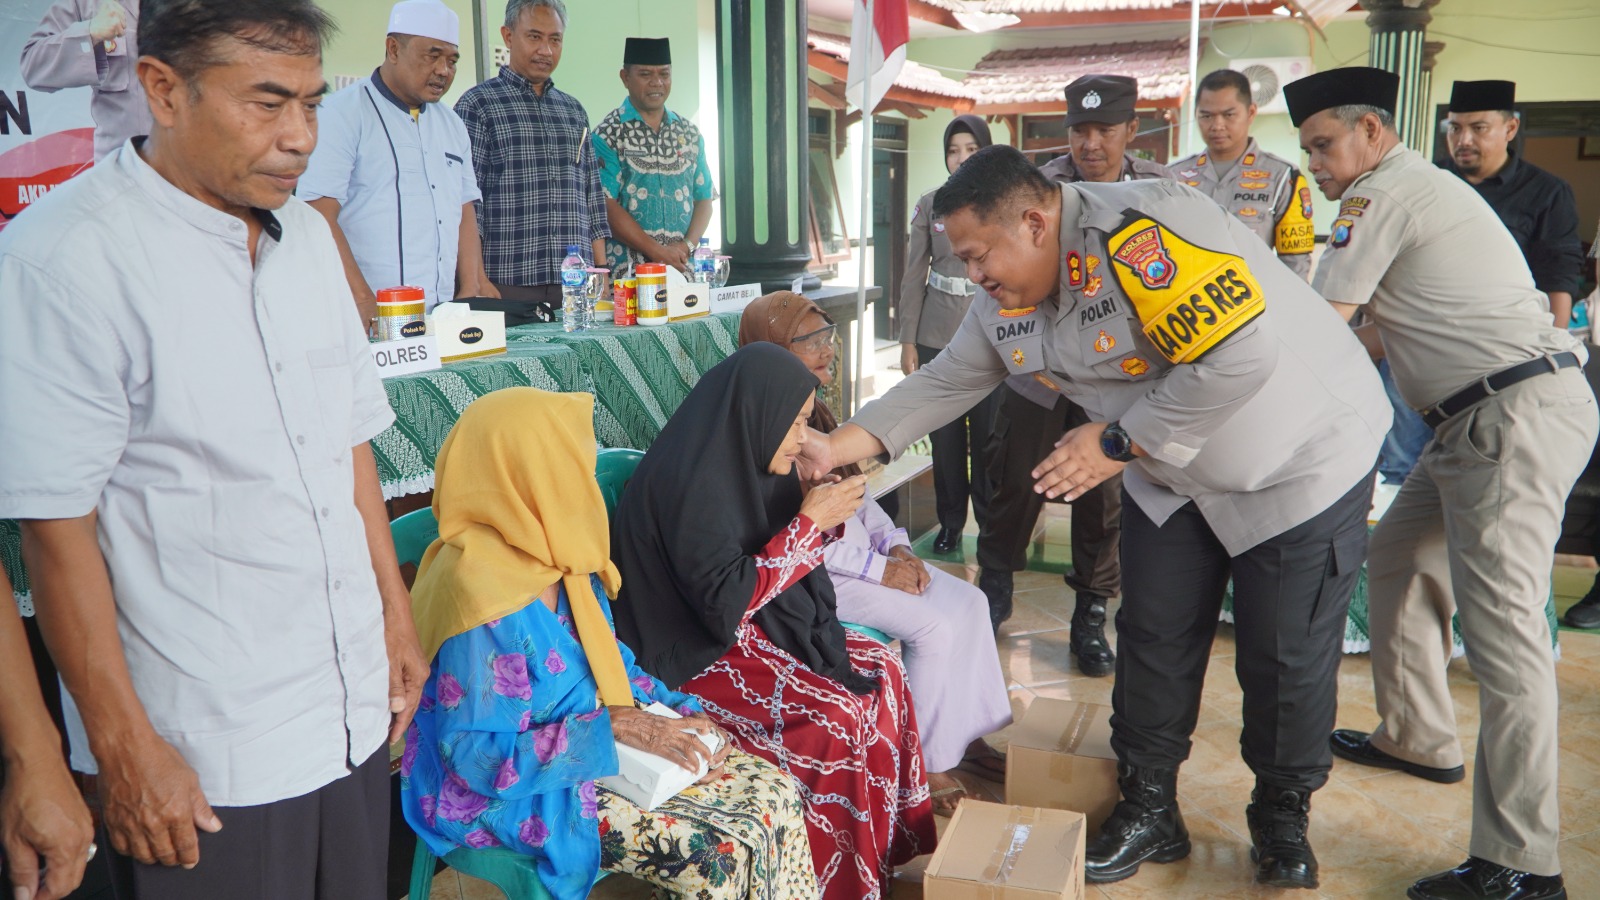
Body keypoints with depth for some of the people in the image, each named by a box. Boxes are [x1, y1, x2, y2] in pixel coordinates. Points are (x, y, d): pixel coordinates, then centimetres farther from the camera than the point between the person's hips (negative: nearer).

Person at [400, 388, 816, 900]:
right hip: (514, 796, -8)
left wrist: (678, 715, -4)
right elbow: (477, 757, -25)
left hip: (592, 736, 9)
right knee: (726, 850, -19)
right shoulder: (484, 602, -27)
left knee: (775, 793, -2)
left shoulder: (554, 557, -1)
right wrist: (615, 727, -24)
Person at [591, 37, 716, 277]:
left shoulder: (690, 134, 14)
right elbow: (606, 206, -10)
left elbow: (704, 200, 13)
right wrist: (658, 251, -15)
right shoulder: (608, 135, -2)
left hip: (684, 267, 4)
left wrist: (688, 245, -6)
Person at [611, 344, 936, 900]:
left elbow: (770, 563, 12)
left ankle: (894, 843, 11)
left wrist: (824, 517, -7)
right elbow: (725, 599, -28)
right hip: (690, 657, -9)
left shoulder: (739, 457, 3)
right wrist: (808, 524, -22)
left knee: (880, 671, -1)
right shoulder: (692, 481, -25)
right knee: (836, 719, -22)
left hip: (747, 626, 10)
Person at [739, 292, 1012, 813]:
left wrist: (896, 545, 0)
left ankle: (966, 735, 8)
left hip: (858, 549, 9)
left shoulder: (813, 409, 12)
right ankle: (928, 764, -4)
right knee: (934, 625, -19)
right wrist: (877, 569, -18)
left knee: (968, 601, -2)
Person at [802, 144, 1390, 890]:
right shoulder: (1007, 297, -6)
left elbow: (1240, 354, -36)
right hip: (1173, 477, 7)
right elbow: (945, 382, 1)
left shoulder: (1144, 231, -33)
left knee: (1284, 658, 4)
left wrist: (1119, 442, -27)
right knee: (1154, 644, 8)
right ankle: (1148, 814, 26)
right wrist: (842, 446, -10)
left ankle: (1282, 820, 28)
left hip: (1298, 457, -7)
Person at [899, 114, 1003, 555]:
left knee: (988, 437, -1)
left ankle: (992, 524, 15)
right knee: (945, 436, 4)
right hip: (937, 338, 1)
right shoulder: (930, 205, 5)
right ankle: (950, 522, 19)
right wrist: (907, 341, 3)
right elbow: (914, 276, 7)